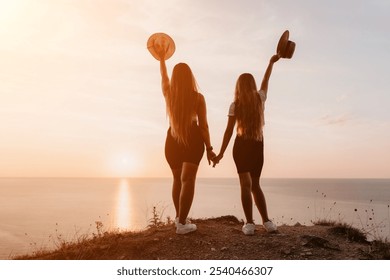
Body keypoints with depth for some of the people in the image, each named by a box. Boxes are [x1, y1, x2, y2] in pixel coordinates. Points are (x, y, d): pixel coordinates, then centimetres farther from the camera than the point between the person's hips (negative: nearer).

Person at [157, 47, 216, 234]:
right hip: (193, 140, -3)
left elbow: (163, 77, 21)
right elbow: (203, 126, -8)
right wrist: (209, 148, -1)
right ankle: (182, 223, -11)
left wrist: (162, 59, 38)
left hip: (172, 141, 4)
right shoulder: (198, 97, -8)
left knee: (177, 179, 18)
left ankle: (179, 217, 29)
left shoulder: (168, 94, -1)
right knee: (188, 179, -3)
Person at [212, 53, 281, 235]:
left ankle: (249, 223, -8)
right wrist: (271, 63, 35)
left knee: (246, 184, -2)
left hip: (242, 145, -2)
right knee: (255, 185, 8)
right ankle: (266, 221, 5)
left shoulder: (235, 105, -4)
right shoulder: (260, 98, 2)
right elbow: (265, 81, 21)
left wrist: (221, 153, -3)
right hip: (258, 145, 2)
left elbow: (229, 131, -6)